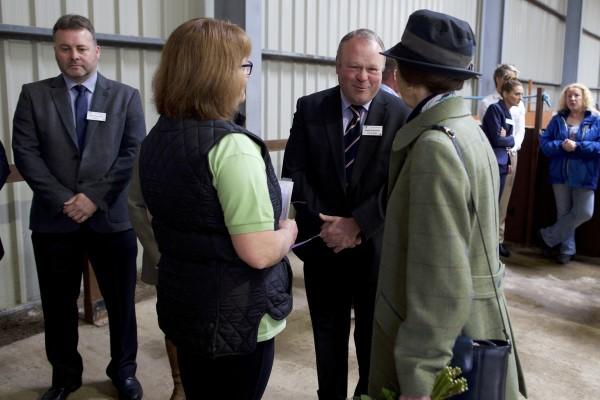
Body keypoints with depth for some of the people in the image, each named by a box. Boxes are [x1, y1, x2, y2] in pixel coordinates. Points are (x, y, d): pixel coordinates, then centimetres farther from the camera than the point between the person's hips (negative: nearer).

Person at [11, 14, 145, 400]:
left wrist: (95, 197, -13)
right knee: (58, 305, 12)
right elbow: (25, 153, -2)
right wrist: (63, 200, -12)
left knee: (121, 301, 10)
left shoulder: (126, 96, 4)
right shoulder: (34, 95, 5)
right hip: (54, 220, 1)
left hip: (112, 218, 0)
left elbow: (134, 152, -4)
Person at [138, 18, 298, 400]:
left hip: (181, 304, 8)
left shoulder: (156, 139, 2)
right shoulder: (231, 146, -24)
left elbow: (141, 210, 16)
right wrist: (289, 230, -8)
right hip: (236, 321, -7)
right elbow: (258, 253, -27)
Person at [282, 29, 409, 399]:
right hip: (323, 243, 2)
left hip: (376, 245, -1)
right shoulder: (310, 108, -2)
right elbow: (295, 173, -6)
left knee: (374, 333, 17)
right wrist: (325, 224, -15)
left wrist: (357, 224, -19)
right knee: (328, 333, 18)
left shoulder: (400, 113, -7)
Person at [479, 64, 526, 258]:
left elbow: (520, 130, 9)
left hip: (511, 155, 4)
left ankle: (498, 238, 12)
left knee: (503, 198, 6)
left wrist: (512, 148, -8)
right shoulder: (487, 102, 1)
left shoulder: (519, 105, 12)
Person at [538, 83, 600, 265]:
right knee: (563, 213, 8)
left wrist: (578, 146, -21)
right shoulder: (557, 119, 6)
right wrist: (561, 146, -19)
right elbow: (544, 142, -1)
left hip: (584, 175, -1)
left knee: (584, 212, -7)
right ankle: (567, 249, 21)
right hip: (561, 174, 1)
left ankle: (548, 236, 10)